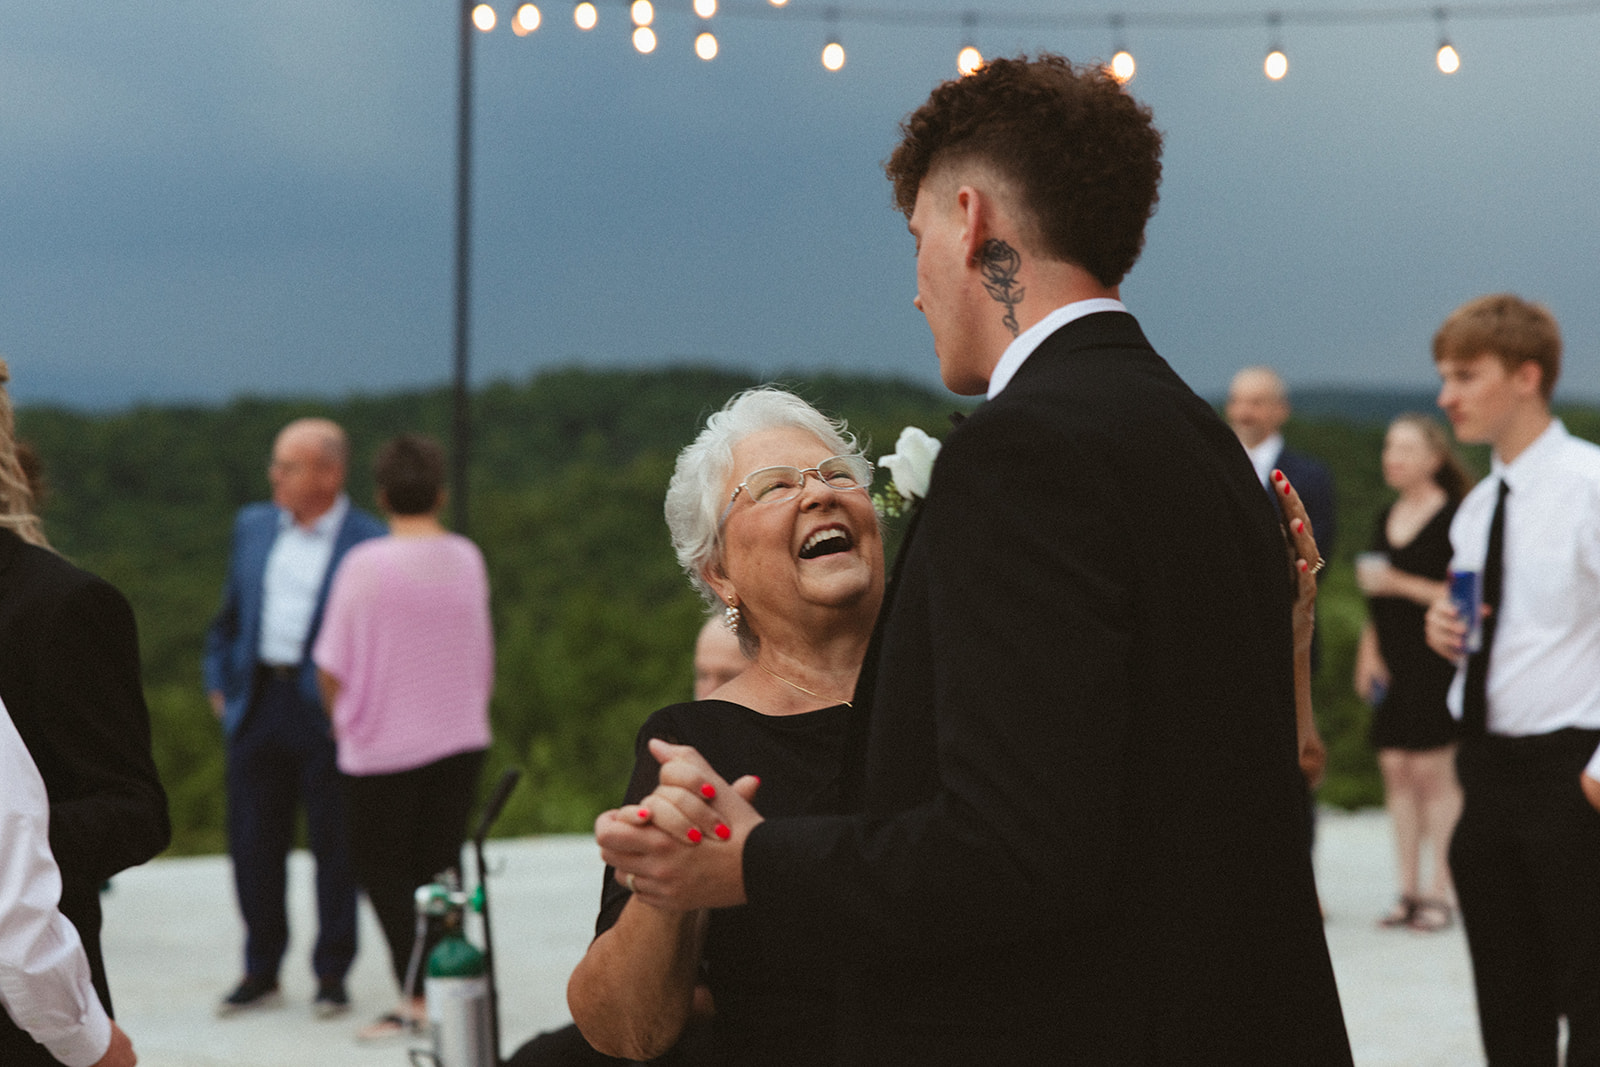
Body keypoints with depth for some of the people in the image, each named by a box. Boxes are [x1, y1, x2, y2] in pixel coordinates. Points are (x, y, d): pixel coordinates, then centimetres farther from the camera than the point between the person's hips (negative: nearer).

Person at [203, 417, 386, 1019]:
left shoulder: (370, 543, -9)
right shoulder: (253, 527, 9)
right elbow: (229, 614, 18)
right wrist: (218, 684, 13)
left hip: (326, 715, -5)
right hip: (258, 707, 5)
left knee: (334, 847, 4)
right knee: (253, 843, 9)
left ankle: (332, 975, 16)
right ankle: (261, 973, 22)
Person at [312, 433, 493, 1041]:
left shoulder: (365, 564, -13)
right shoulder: (468, 559, 1)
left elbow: (331, 666, -8)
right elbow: (482, 656, 9)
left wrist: (340, 718, 11)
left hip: (384, 743, -4)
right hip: (461, 740, 4)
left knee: (382, 870, 6)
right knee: (440, 865, 13)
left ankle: (415, 995, -4)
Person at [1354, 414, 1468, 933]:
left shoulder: (1453, 519, -8)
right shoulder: (1386, 519, 15)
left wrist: (1400, 583, -17)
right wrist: (1368, 652, 15)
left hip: (1434, 659, -7)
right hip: (1391, 663, 7)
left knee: (1433, 772, -6)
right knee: (1395, 770, 5)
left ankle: (1441, 891, 0)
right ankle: (1409, 891, 11)